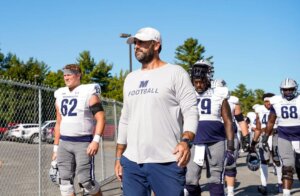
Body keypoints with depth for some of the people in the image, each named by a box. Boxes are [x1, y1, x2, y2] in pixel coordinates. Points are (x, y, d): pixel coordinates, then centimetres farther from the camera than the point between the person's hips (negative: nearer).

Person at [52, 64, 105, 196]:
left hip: (83, 142, -6)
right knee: (65, 180, 3)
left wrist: (96, 140, -23)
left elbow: (100, 118, -11)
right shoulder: (60, 96, 14)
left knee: (86, 180, -9)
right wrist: (56, 147, 16)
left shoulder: (89, 94, -5)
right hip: (64, 143, 6)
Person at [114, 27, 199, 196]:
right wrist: (119, 157, 17)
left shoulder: (175, 73, 0)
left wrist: (186, 141, -25)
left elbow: (191, 112, -7)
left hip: (166, 163, -5)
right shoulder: (131, 78, 19)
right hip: (131, 163, 6)